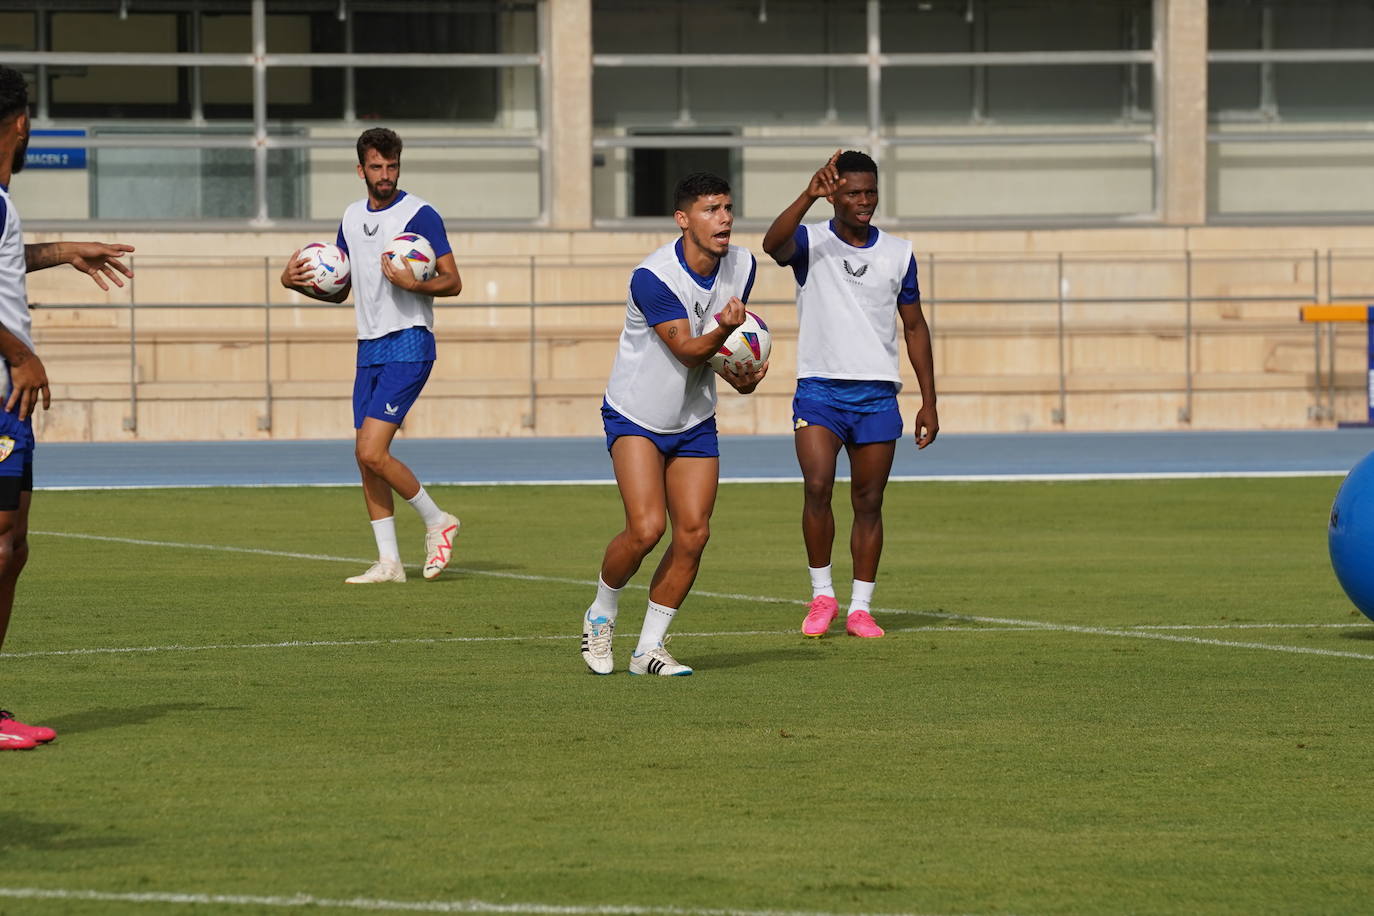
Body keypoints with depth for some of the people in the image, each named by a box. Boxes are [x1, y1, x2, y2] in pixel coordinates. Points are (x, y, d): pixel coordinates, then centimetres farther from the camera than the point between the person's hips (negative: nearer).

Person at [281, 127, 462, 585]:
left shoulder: (420, 215, -8)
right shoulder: (352, 217, 13)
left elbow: (453, 283, -9)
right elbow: (339, 289, 21)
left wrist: (413, 284, -27)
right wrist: (296, 280, 3)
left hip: (408, 345, -7)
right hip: (369, 347, 7)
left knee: (372, 450, -15)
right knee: (366, 455, 4)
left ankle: (437, 521, 4)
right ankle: (388, 561, 9)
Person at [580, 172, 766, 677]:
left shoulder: (741, 266, -3)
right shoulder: (652, 277, -24)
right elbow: (686, 349, -24)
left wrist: (738, 375, -9)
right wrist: (722, 330, -44)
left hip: (694, 422, 6)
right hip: (635, 418, -6)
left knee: (692, 534, -3)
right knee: (647, 527, -19)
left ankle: (649, 648, 10)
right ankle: (600, 615, 9)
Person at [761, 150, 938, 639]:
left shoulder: (898, 254, 9)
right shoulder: (810, 242, 0)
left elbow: (915, 327, 14)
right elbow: (773, 244, -24)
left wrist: (928, 402, 10)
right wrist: (809, 196, -38)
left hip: (878, 395, 3)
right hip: (819, 388, -3)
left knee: (869, 503, 4)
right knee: (817, 487, -19)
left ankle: (860, 608, 12)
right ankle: (822, 594, -3)